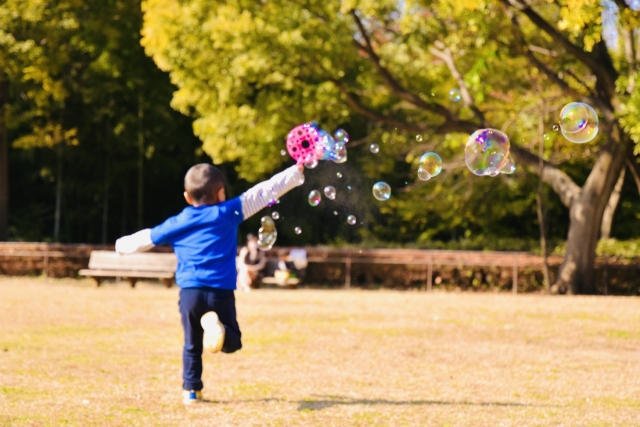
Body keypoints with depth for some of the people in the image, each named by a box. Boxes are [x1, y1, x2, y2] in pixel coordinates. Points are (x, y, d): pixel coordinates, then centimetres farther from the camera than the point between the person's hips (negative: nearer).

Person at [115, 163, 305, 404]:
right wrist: (297, 172, 14)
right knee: (232, 342, 8)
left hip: (190, 292, 2)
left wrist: (122, 245, 43)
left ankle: (191, 390, 11)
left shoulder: (177, 224, 10)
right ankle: (217, 325, -23)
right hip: (222, 292, -2)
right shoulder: (230, 212, 5)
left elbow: (146, 238, 23)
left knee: (192, 344, 17)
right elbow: (264, 192, 8)